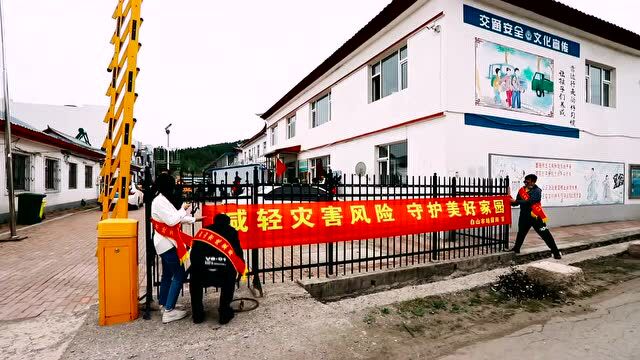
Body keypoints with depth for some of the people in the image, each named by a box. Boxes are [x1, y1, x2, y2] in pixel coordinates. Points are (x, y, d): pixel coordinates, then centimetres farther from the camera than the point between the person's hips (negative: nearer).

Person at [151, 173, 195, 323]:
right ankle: (169, 311, -5)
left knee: (168, 274, 19)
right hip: (167, 243, -11)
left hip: (166, 242, 11)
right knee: (179, 275, -9)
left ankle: (163, 304, 31)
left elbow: (176, 218, 19)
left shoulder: (163, 200, 14)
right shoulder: (160, 201, -18)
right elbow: (171, 221, -25)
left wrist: (193, 219, 19)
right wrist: (183, 209, -12)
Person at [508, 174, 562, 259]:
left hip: (536, 216, -5)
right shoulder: (521, 190, 3)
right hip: (524, 216, 5)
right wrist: (511, 202, -12)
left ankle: (556, 252, 5)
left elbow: (529, 202, -26)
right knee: (521, 233, 19)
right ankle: (516, 248, 35)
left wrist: (515, 201, -25)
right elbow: (517, 202, 7)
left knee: (545, 234, -6)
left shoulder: (537, 191, -13)